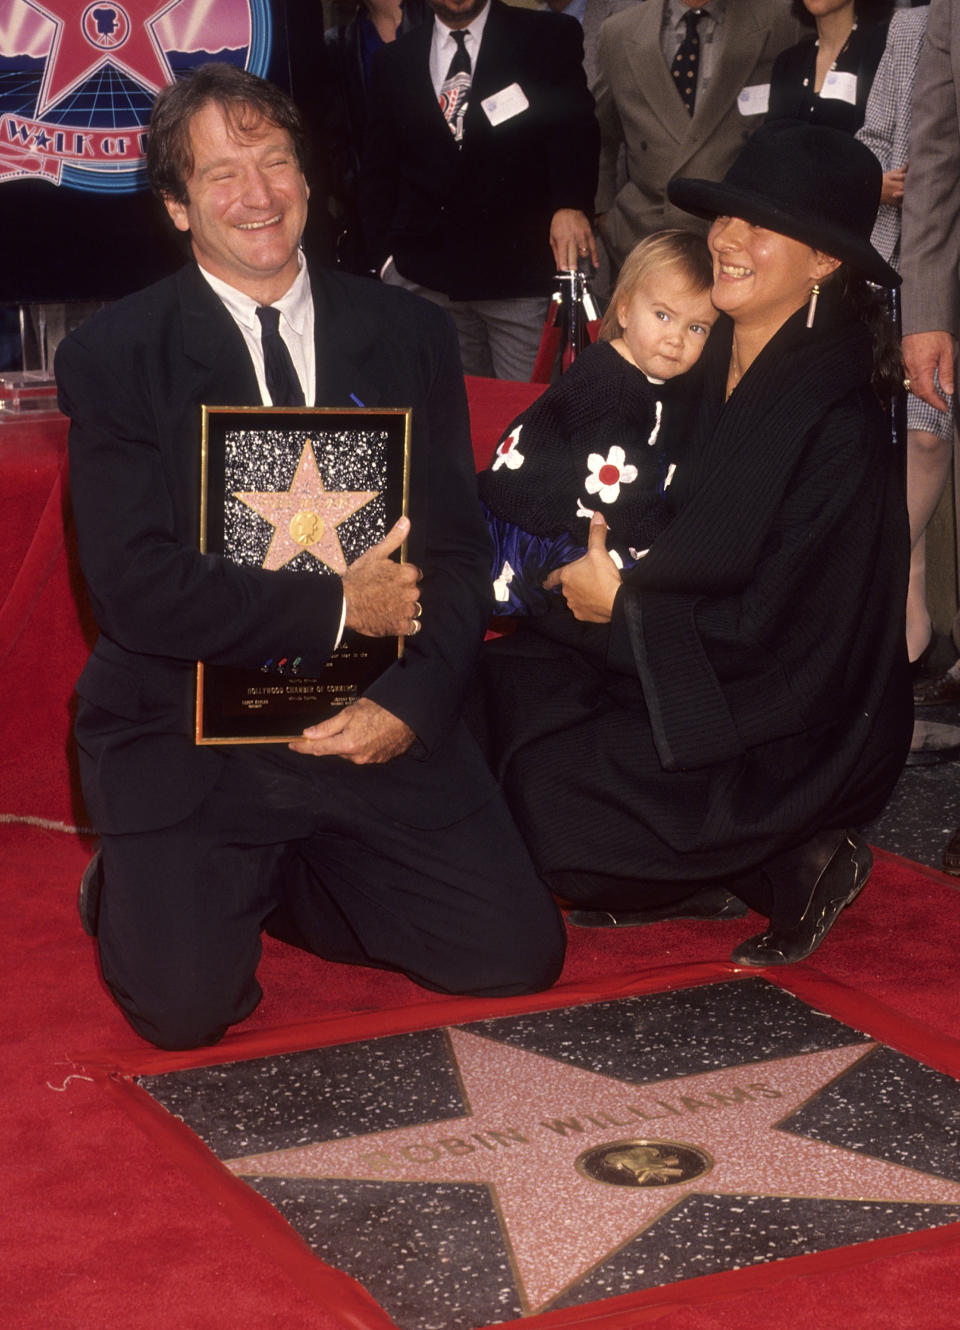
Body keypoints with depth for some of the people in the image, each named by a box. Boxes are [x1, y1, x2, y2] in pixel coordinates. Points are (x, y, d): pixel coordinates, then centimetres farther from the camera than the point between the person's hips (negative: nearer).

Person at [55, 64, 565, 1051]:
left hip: (374, 722, 4)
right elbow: (135, 583, -14)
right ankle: (135, 887, 17)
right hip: (185, 735, -3)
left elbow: (457, 553, 3)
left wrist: (411, 702, -14)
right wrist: (338, 608, -15)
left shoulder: (409, 338, 5)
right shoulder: (112, 358, -4)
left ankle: (285, 880, 20)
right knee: (187, 1005, -19)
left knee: (519, 957, -3)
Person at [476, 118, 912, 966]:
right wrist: (596, 566, -8)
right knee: (505, 685, -9)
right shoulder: (704, 368, 1)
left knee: (550, 801, -19)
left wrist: (623, 603, -14)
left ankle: (791, 870, -1)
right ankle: (695, 873, 2)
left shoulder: (841, 427, -21)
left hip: (791, 733, -8)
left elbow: (788, 636, -21)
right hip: (676, 671, 8)